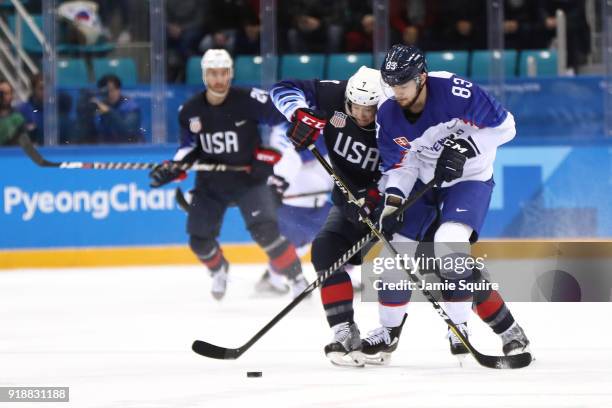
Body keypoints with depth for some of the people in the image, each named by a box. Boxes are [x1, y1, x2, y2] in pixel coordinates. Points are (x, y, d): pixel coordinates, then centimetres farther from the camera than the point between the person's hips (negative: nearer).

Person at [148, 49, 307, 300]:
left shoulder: (248, 101, -19)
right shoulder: (190, 111, -6)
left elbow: (284, 117, -11)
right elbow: (189, 147, 7)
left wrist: (267, 157, -14)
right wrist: (173, 168, -11)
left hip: (249, 179, -4)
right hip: (210, 183, 4)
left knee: (264, 229, -24)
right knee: (199, 240, 3)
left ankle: (296, 278, -9)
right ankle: (219, 270, 37)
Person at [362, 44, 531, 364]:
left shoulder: (454, 92, -27)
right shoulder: (388, 116, -11)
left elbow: (504, 126, -19)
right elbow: (399, 165, -2)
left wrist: (464, 146, -29)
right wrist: (392, 202, -18)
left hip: (469, 179, -6)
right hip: (425, 182, 6)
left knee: (448, 244, -27)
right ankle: (389, 332, 19)